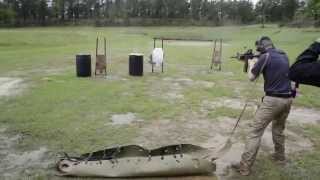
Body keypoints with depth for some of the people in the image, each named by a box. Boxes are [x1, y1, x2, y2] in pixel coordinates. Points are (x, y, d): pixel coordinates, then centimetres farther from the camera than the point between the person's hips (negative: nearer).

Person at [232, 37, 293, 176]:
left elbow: (252, 78, -2)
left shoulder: (265, 56, -9)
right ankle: (279, 155, 41)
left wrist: (251, 65, 17)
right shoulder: (284, 56, 13)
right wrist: (258, 64, 27)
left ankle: (245, 166, -7)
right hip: (287, 99, 7)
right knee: (279, 129, 28)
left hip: (273, 100, -7)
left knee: (255, 132, -5)